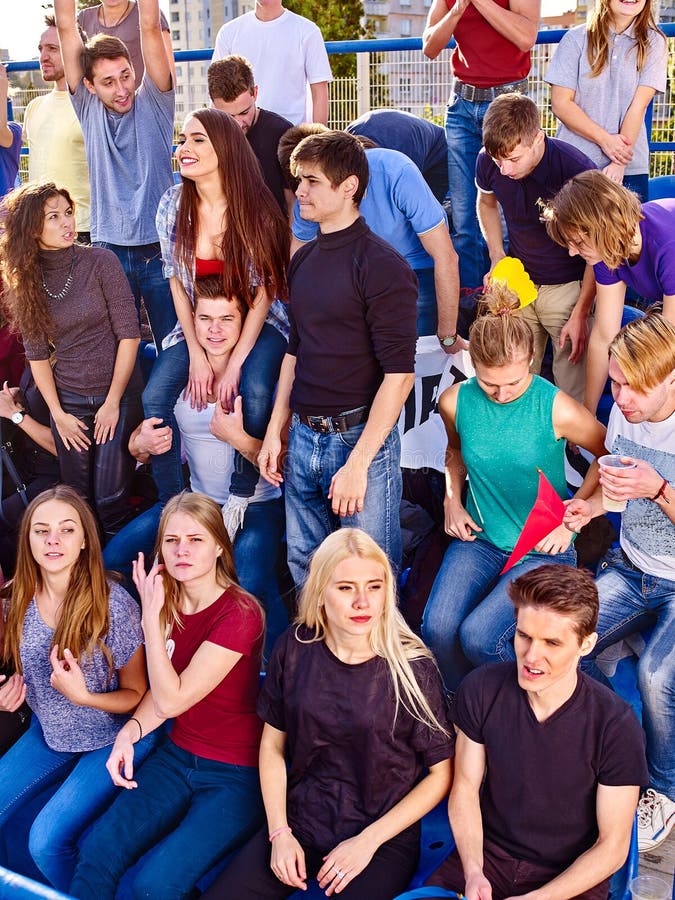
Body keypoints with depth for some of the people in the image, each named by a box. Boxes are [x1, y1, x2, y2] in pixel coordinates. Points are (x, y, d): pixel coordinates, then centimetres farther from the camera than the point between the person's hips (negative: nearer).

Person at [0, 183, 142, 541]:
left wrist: (113, 402, -10)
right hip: (68, 400, 3)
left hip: (119, 393, -2)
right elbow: (37, 353, 2)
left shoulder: (100, 262, -9)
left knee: (110, 500, -7)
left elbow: (128, 334, -9)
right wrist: (58, 414, -4)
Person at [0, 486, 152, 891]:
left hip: (112, 740, -5)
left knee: (47, 839, -18)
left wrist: (82, 695, -29)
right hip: (49, 732, 5)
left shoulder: (112, 604, -23)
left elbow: (137, 694, -12)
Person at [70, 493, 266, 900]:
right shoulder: (168, 603, 2)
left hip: (236, 773, -6)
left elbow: (172, 699, -20)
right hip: (178, 756, 6)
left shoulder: (240, 613, -20)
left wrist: (151, 616, -19)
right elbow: (161, 694, 8)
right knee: (97, 852, -12)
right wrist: (129, 733, -11)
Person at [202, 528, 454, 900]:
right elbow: (273, 746, 6)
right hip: (299, 824, 3)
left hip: (383, 838, -2)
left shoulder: (412, 669, -12)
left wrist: (368, 841, -10)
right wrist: (280, 832, -3)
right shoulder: (295, 649, -3)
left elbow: (441, 772, -6)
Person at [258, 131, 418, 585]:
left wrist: (358, 463, -19)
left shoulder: (382, 266, -12)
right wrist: (274, 433, 14)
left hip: (361, 439, -7)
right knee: (304, 570, 15)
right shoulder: (303, 261, 11)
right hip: (303, 440, 7)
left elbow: (399, 374, -16)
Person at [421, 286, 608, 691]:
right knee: (438, 629, -20)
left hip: (543, 550, -3)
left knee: (478, 636, -23)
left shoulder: (557, 410, -16)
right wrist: (453, 502, 4)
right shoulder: (456, 402, -5)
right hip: (479, 540, 4)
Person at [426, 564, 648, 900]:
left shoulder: (617, 727, -17)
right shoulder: (481, 689, -9)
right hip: (486, 855, 2)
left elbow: (612, 846, -10)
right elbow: (465, 788, 1)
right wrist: (473, 871, -13)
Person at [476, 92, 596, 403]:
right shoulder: (488, 162, -11)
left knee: (573, 392, -5)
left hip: (567, 286, -4)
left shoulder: (576, 170, -24)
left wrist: (580, 313, -13)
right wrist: (497, 259, 1)